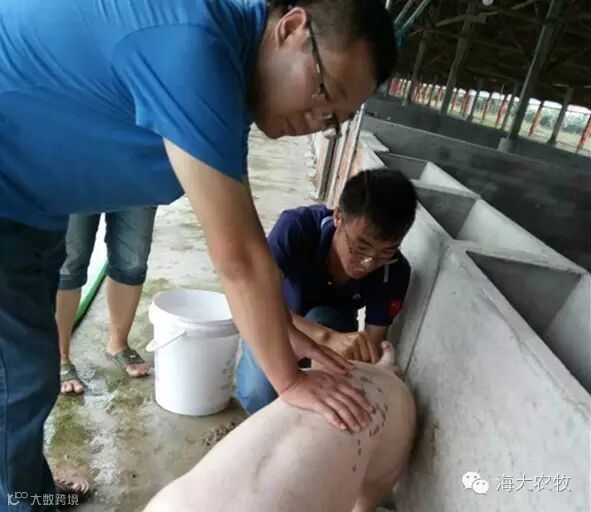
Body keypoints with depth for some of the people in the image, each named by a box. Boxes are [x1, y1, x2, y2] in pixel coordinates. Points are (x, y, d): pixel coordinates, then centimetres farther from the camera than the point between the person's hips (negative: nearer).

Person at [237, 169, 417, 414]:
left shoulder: (394, 272, -28)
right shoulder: (298, 226, -36)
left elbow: (373, 345, -23)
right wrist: (326, 337, -57)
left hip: (334, 326, 2)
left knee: (321, 318, -34)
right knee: (259, 396, -25)